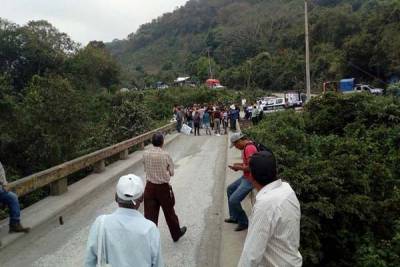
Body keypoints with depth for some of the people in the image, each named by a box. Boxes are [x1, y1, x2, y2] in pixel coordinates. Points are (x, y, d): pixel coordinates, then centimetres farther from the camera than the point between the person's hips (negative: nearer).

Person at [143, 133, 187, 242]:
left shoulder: (145, 154, -7)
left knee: (150, 213, 9)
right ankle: (176, 234, 37)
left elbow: (145, 169, 4)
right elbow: (171, 172, -7)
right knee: (169, 212, 16)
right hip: (163, 187, -2)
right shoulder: (165, 155, -15)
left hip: (150, 187, 2)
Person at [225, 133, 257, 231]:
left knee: (233, 200, -15)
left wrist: (239, 167, -14)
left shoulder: (249, 148, -25)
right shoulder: (247, 146, 8)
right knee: (230, 189, 22)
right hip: (245, 177, 11)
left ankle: (244, 222, 6)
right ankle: (234, 217, 30)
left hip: (250, 179, -11)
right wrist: (240, 164, 6)